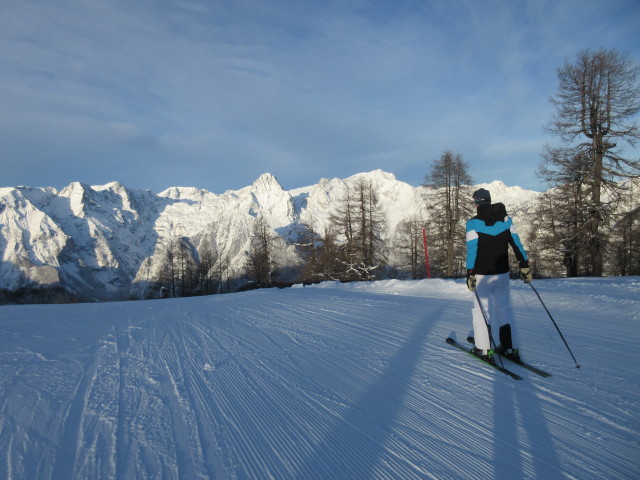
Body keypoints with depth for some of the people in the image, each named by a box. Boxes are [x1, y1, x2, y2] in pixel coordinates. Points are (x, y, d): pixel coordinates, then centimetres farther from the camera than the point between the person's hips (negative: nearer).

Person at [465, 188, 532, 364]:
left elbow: (472, 250, -15)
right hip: (502, 273, 4)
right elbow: (516, 243, 3)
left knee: (481, 309, 7)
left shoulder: (473, 223, -11)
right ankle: (511, 347, 17)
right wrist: (524, 265, 8)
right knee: (504, 308, 15)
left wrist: (470, 274, -13)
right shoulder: (506, 219, 2)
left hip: (482, 275, -4)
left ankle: (484, 349, 8)